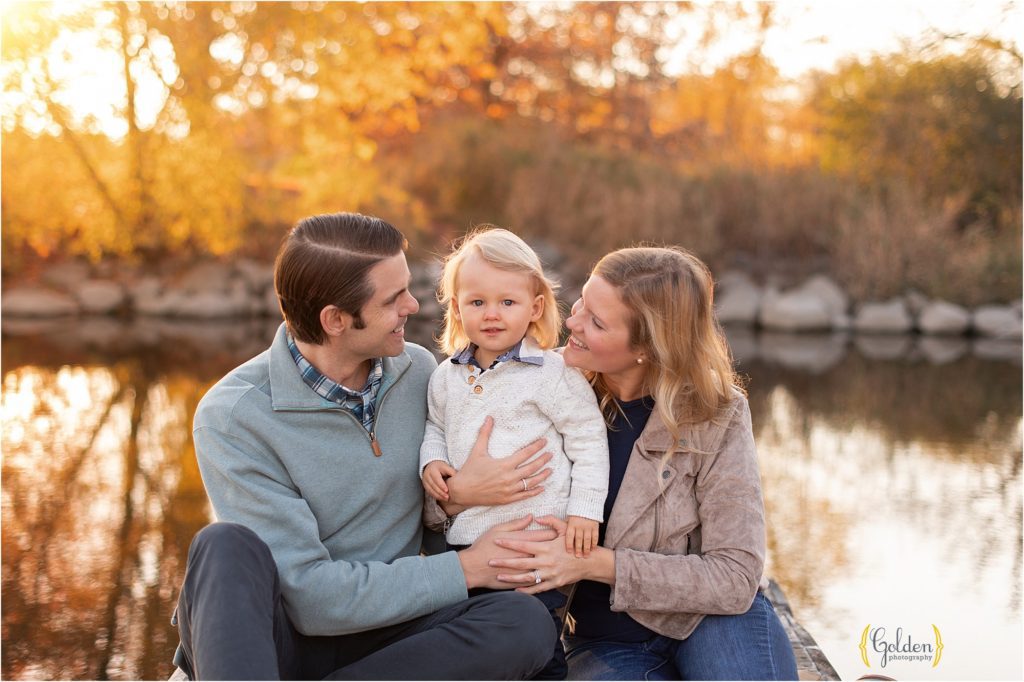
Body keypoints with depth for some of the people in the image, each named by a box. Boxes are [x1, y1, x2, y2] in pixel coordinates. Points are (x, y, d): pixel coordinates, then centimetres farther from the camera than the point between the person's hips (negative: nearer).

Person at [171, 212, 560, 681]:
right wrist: (465, 570, -16)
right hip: (268, 636, -5)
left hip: (377, 635, 5)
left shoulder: (418, 370, 1)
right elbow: (307, 596, -20)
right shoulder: (232, 418, -16)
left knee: (526, 624, -25)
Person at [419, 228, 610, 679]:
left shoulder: (553, 373, -8)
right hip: (466, 536, 6)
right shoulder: (446, 377, 7)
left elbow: (588, 440, -5)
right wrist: (431, 459, 3)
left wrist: (585, 507, -10)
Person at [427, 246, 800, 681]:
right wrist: (456, 492, -24)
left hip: (709, 620, -1)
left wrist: (595, 563, -24)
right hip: (606, 641, 1)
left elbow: (735, 578, -16)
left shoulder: (716, 416, -13)